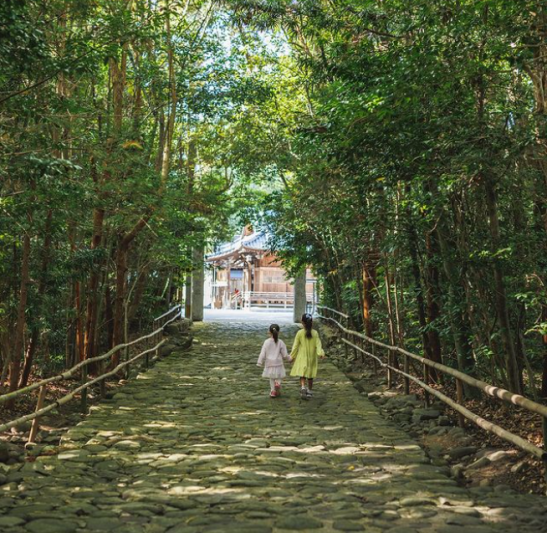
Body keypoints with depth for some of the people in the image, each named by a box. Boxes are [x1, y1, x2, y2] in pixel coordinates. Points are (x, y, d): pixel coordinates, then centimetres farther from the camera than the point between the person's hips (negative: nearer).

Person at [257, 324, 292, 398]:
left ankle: (273, 391, 13)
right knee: (278, 378, 13)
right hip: (278, 364, -1)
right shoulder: (280, 342, -6)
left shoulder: (267, 342, -7)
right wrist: (290, 359, 17)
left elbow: (263, 354, -6)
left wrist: (259, 363, 2)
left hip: (269, 364, 1)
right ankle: (278, 383, -17)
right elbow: (285, 355, -1)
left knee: (271, 379, 15)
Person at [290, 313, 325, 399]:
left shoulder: (300, 333, -9)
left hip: (302, 358, -2)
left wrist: (292, 356, 4)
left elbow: (295, 346, -4)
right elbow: (318, 344, -14)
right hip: (312, 358, 2)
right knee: (310, 376, 15)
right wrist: (320, 353, -17)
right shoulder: (315, 333, -4)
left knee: (302, 375, -2)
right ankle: (309, 391, 25)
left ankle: (303, 387, -27)